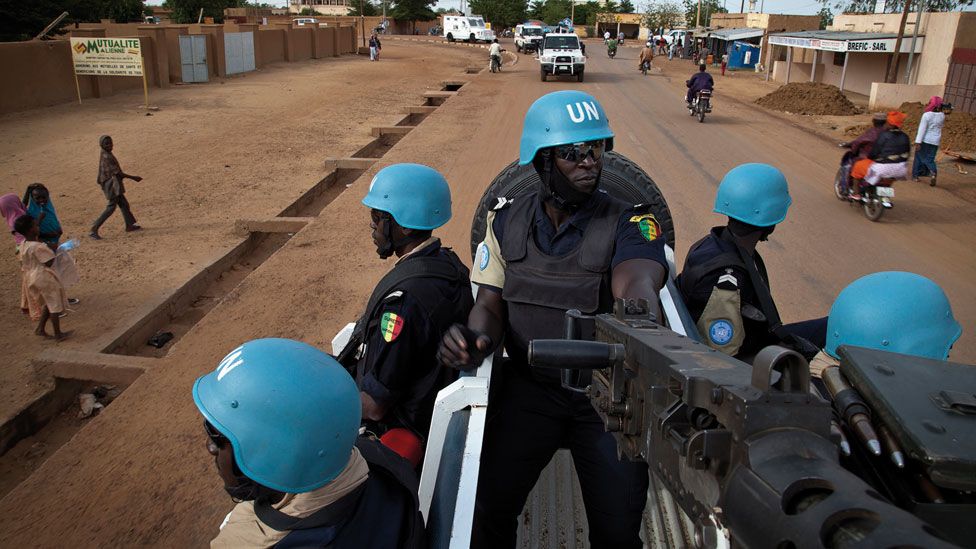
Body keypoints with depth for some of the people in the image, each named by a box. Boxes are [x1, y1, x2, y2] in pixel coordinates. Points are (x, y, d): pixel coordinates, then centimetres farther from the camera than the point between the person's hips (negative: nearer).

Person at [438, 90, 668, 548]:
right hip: (526, 387, 2)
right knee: (487, 511, 1)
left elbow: (636, 286, -34)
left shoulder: (629, 222, -14)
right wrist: (476, 339, -25)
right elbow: (491, 305, -1)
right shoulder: (507, 221, -2)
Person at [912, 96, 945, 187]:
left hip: (925, 140, -4)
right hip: (935, 141, 4)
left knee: (919, 157, 11)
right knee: (930, 159, 10)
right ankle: (933, 171, -15)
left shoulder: (927, 115, -15)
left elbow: (922, 129, -18)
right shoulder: (942, 116, 1)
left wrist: (918, 142, -19)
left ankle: (915, 175, 15)